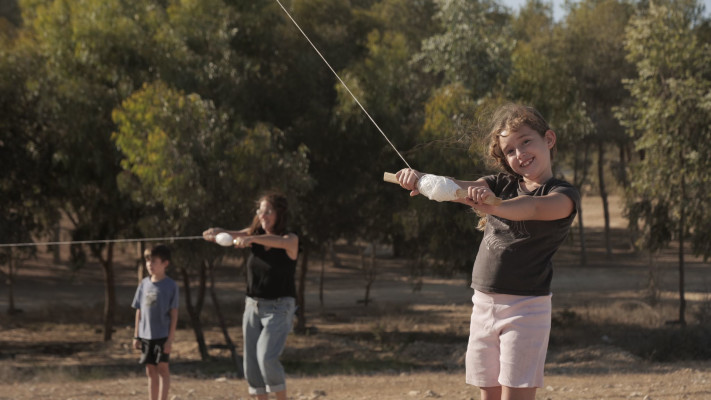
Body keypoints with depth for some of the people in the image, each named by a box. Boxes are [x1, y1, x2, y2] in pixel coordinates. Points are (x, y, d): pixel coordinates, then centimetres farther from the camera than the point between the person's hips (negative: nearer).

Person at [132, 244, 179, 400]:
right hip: (146, 335, 5)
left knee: (162, 368, -5)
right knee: (150, 370, 10)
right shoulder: (144, 284, 7)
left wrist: (170, 338, -11)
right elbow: (139, 311, 11)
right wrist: (136, 336, 9)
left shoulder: (170, 285, -7)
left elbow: (174, 313, -7)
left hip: (162, 336, -5)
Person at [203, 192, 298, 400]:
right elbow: (234, 235, -6)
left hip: (279, 307, -6)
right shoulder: (255, 234, 4)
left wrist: (251, 240, -53)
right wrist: (216, 233, -31)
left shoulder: (291, 239, -12)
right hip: (253, 305, 6)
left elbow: (278, 241, -34)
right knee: (251, 362, 3)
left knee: (267, 357, -21)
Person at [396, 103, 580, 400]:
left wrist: (493, 206, -46)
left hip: (525, 308, -6)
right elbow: (455, 187, -3)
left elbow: (537, 208, -28)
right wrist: (419, 179, -23)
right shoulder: (500, 185, 13)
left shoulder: (564, 195, -5)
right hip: (483, 305, 6)